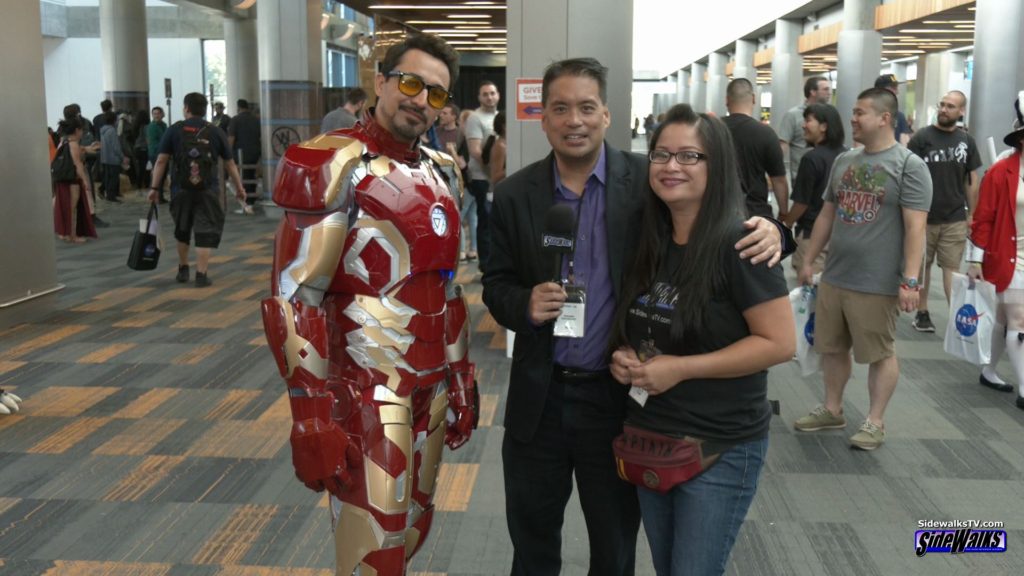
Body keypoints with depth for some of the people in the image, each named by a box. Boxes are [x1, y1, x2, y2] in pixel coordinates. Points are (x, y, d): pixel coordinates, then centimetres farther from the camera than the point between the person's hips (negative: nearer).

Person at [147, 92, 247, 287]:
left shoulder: (174, 130, 2)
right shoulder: (215, 132, 4)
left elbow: (161, 161, -2)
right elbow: (229, 163, 8)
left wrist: (154, 187, 2)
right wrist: (239, 187, 17)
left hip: (181, 189, 1)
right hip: (207, 190, -1)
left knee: (182, 230, 20)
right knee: (205, 231, 2)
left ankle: (183, 269, 31)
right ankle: (201, 275, -4)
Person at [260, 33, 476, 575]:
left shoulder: (440, 172, 11)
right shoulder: (334, 166, -12)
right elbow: (294, 298, -17)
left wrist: (460, 378, 15)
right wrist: (313, 417, -21)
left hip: (433, 383, 7)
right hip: (367, 390, -7)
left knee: (413, 529, 18)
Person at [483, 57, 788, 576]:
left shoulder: (646, 179, -8)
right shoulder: (515, 194, -2)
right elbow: (496, 284, 4)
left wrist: (764, 231, -23)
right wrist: (525, 304, -18)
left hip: (618, 396, -1)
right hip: (538, 398, 2)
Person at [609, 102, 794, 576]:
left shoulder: (738, 244, -16)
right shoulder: (647, 242, 4)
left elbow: (779, 342, -19)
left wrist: (682, 367, -21)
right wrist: (624, 355, -4)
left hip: (721, 449, -7)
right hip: (648, 438, 7)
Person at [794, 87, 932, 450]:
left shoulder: (909, 165, -9)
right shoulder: (843, 161, 11)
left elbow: (915, 228, -14)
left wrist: (909, 281, -19)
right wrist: (808, 261, 16)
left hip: (878, 284, -6)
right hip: (834, 278, 6)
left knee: (880, 354, 6)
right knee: (831, 348, 14)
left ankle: (875, 422, 18)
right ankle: (831, 410, 30)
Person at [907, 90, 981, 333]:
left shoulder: (967, 141, 5)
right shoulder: (921, 137, -4)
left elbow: (972, 181, 10)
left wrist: (971, 215, 8)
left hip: (955, 219, 1)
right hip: (924, 216, -1)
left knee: (952, 268, 1)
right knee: (922, 266, 9)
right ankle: (922, 313, 21)